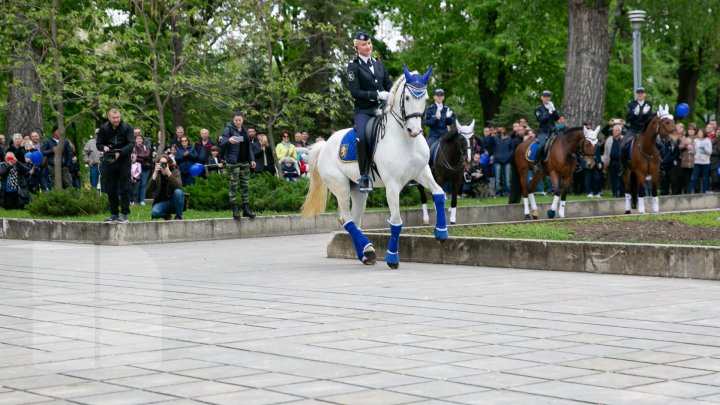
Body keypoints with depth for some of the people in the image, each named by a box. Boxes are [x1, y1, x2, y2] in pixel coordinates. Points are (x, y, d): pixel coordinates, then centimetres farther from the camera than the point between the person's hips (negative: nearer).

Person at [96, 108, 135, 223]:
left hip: (124, 161, -3)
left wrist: (120, 152, -24)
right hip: (109, 162, 3)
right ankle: (114, 214, 16)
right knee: (110, 189, 7)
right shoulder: (103, 128, 0)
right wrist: (104, 147, -17)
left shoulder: (126, 127, -7)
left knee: (124, 188, -3)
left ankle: (124, 214, 1)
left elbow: (131, 144, -11)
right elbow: (98, 144, 6)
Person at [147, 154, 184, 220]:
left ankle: (178, 217, -14)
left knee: (178, 192, -33)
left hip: (174, 201, -1)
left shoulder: (175, 172, -9)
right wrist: (155, 174, -27)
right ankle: (166, 216, 6)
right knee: (154, 213, -31)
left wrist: (168, 172, -37)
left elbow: (179, 187, -29)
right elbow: (149, 190, -18)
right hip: (162, 203, 1)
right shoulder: (156, 173, -3)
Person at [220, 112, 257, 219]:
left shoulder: (244, 130, 15)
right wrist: (229, 140, -31)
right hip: (233, 162, -6)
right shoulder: (229, 129, -3)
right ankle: (235, 210, -2)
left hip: (245, 162, 6)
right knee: (233, 185, -4)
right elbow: (222, 144, -10)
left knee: (245, 185, 5)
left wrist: (252, 159, 14)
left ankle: (246, 209, 9)